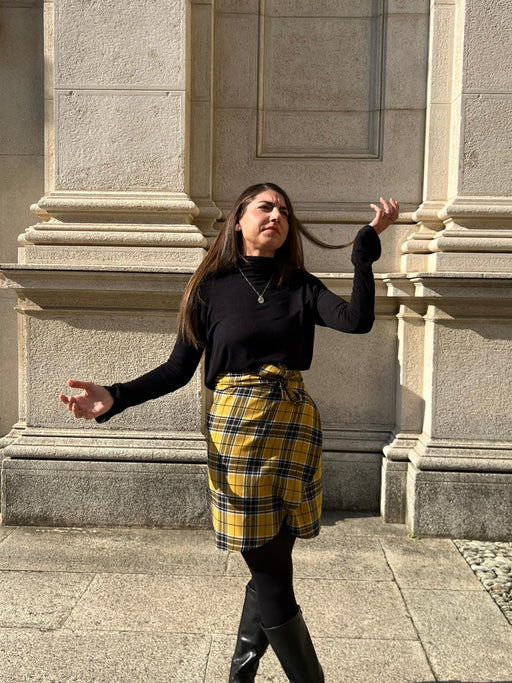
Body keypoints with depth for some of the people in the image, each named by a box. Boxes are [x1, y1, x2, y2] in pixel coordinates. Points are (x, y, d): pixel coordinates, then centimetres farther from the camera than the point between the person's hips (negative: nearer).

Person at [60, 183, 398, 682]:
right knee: (271, 576, 1)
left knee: (270, 568, 11)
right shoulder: (211, 289, 2)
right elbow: (178, 369, 1)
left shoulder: (300, 287, 7)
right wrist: (114, 398, -11)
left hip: (295, 426, 3)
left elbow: (357, 320, -10)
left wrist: (367, 243, -11)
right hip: (238, 430, -3)